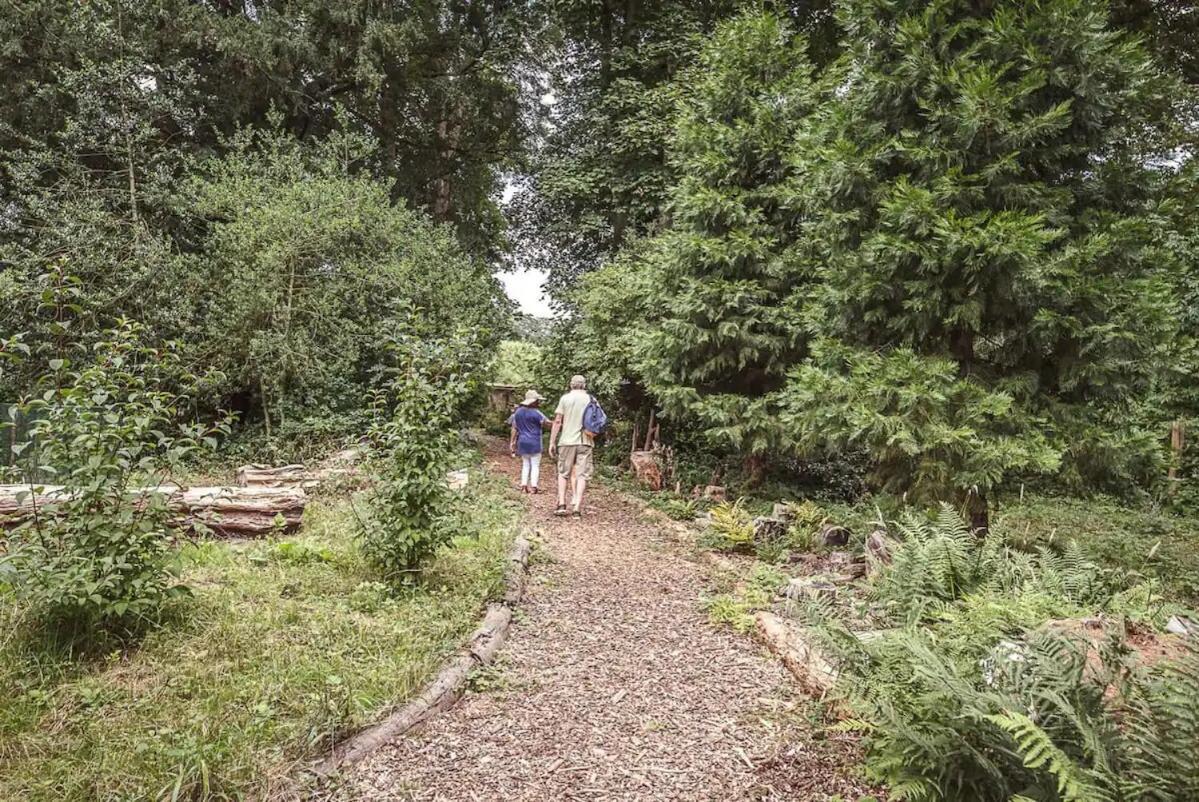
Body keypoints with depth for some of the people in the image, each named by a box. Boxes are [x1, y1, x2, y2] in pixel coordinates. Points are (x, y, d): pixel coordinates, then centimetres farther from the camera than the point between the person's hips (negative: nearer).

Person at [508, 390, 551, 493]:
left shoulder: (518, 411, 7)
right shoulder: (536, 413, -13)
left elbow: (514, 428, 9)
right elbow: (547, 423, -8)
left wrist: (512, 442, 13)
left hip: (522, 442, 6)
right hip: (534, 442, -6)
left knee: (525, 464, 14)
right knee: (535, 465, 2)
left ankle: (524, 486, 10)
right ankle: (534, 486, -1)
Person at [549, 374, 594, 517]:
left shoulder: (565, 398, 0)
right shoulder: (591, 399, 5)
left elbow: (557, 421, -3)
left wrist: (552, 442, 1)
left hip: (567, 441, -1)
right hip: (585, 442, 1)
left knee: (563, 473, 12)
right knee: (582, 475, 3)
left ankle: (561, 504, 5)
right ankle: (577, 508, -3)